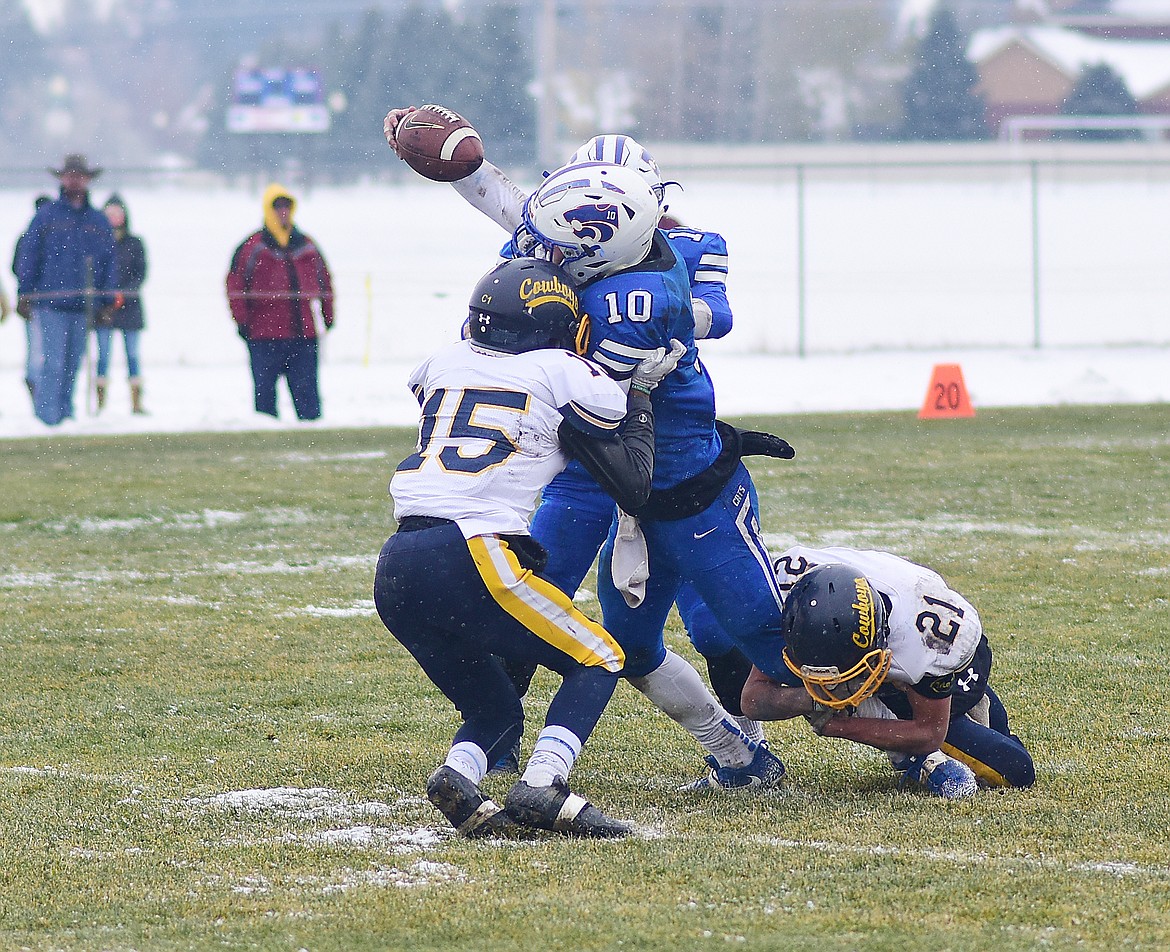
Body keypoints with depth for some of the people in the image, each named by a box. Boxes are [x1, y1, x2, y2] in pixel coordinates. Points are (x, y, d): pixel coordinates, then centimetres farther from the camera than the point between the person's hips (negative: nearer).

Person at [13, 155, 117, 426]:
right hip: (48, 305, -4)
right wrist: (24, 295, -3)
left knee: (72, 365, 8)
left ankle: (65, 412, 16)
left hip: (83, 306, 4)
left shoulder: (99, 221, 12)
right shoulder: (46, 216, 2)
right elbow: (27, 255, 2)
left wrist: (108, 303, 10)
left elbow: (109, 262, 15)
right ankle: (47, 416, -9)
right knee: (50, 363, -10)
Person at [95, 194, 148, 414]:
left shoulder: (135, 243, 6)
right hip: (104, 309, 0)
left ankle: (136, 403, 2)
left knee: (132, 355, 1)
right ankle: (101, 404, -3)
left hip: (129, 305, 0)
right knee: (103, 355, -2)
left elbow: (140, 274, 1)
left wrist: (123, 294, -15)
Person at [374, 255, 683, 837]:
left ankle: (459, 775, -14)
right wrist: (639, 397, 28)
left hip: (395, 571, 6)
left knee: (495, 713, 20)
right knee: (598, 663, 11)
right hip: (471, 561, -6)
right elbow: (634, 487, 13)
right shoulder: (564, 376, 7)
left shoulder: (444, 366, 20)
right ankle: (542, 785, -14)